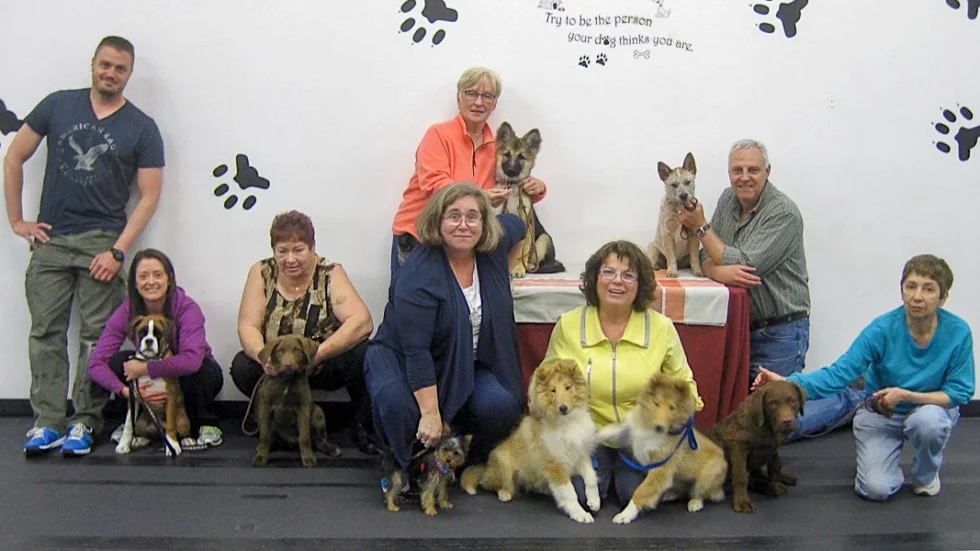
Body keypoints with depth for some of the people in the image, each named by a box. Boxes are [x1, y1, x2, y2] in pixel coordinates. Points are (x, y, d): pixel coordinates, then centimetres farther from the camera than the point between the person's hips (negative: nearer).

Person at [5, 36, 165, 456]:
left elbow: (149, 196, -1)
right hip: (50, 239, 2)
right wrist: (16, 220, 6)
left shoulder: (142, 128, 2)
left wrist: (118, 251, -9)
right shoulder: (58, 105, 7)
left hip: (101, 242, -2)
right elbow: (14, 158, 12)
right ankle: (47, 422, 8)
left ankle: (84, 422, 8)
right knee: (46, 332, 1)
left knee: (97, 335, -2)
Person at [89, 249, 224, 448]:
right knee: (117, 361, -24)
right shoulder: (127, 312, -17)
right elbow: (96, 364, -22)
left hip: (192, 378, -3)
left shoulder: (187, 308, -27)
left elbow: (192, 359, -44)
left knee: (196, 368, -37)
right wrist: (126, 391, -39)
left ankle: (205, 424, -8)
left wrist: (144, 369, -37)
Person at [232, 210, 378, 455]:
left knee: (362, 355, -31)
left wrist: (316, 354, -37)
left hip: (328, 366, -2)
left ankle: (362, 427, -7)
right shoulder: (261, 273, -5)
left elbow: (362, 322, -26)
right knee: (242, 367, -26)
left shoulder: (330, 274, -12)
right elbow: (247, 326, -12)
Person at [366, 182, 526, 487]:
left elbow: (515, 223, 19)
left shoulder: (494, 248, -7)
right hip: (401, 358, -4)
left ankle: (473, 464, 6)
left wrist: (508, 269, 15)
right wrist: (430, 414, -33)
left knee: (502, 405, -24)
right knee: (399, 404, -36)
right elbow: (416, 350, -30)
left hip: (468, 366, 5)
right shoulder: (418, 276, -26)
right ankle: (407, 470, -4)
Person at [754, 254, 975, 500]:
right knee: (876, 489, -18)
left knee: (927, 420, -36)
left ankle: (926, 473, -1)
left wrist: (906, 395, -27)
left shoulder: (958, 332, -20)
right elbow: (838, 374, -26)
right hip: (879, 413, -1)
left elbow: (960, 392, -13)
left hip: (931, 407, 1)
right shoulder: (883, 329, -22)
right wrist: (787, 383, -42)